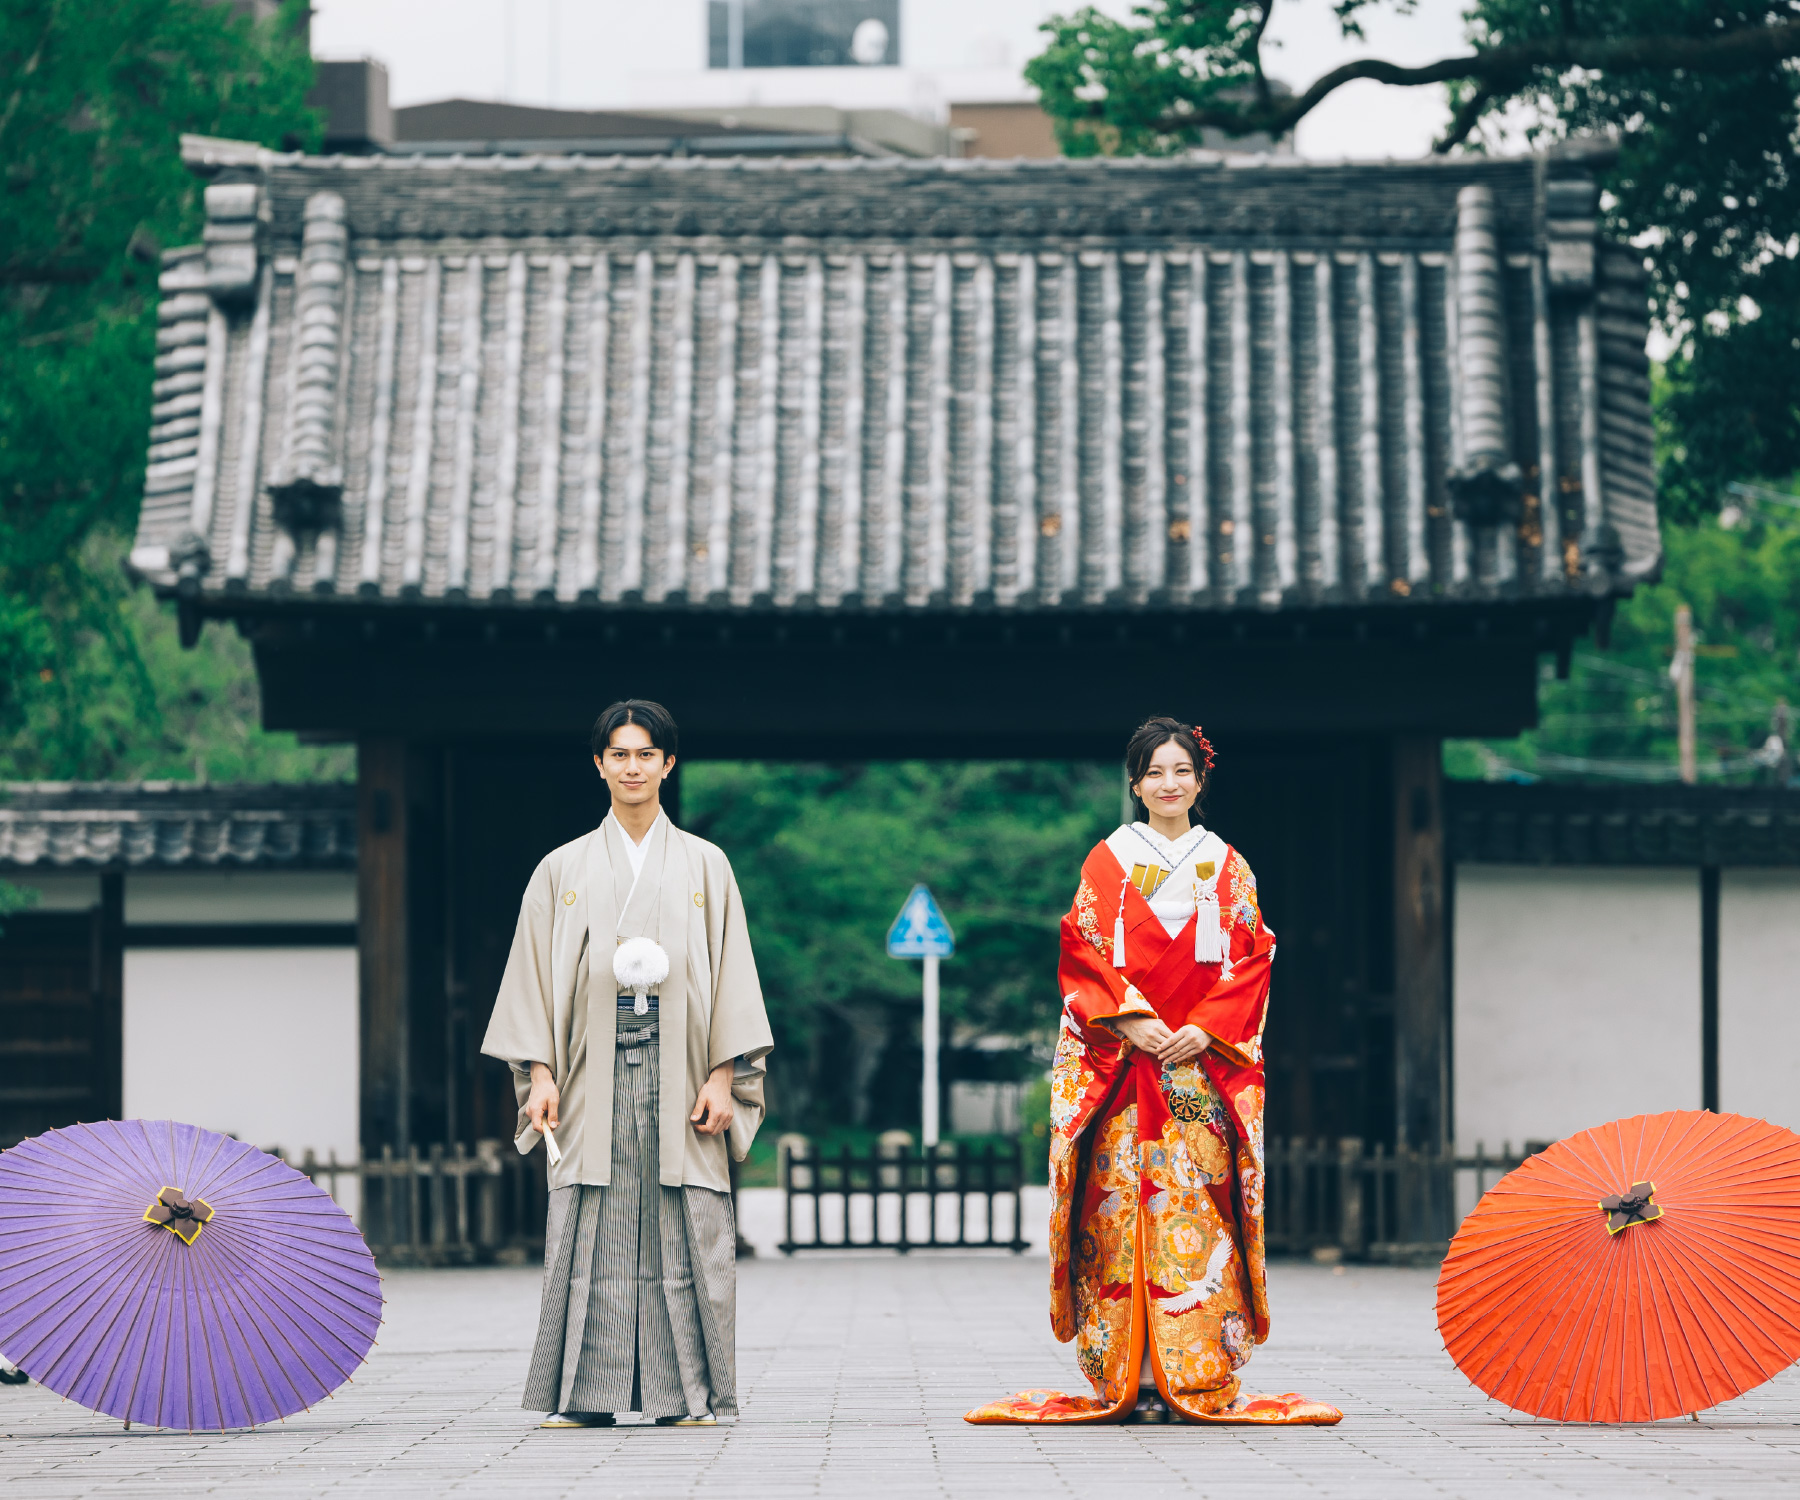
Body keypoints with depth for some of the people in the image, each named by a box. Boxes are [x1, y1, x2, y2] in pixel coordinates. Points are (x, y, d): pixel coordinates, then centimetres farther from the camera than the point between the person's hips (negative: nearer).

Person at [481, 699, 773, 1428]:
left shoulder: (704, 866, 10)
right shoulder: (563, 870, 11)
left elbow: (732, 976, 6)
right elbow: (536, 977, 8)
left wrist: (722, 1076, -4)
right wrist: (539, 1074, -2)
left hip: (678, 1072, 0)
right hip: (594, 1075, 0)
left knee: (684, 1236, -4)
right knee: (590, 1235, -4)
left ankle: (689, 1394, 0)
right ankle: (584, 1393, 0)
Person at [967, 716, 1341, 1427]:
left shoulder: (1228, 868, 12)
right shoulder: (1107, 862, 8)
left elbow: (1251, 962, 7)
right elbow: (1081, 955, 1)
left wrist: (1206, 1029, -8)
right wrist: (1131, 1020, -12)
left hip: (1205, 1064, 1)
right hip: (1121, 1062, -1)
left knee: (1197, 1209, -6)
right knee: (1124, 1206, -7)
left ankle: (1199, 1380, -5)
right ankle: (1130, 1379, -6)